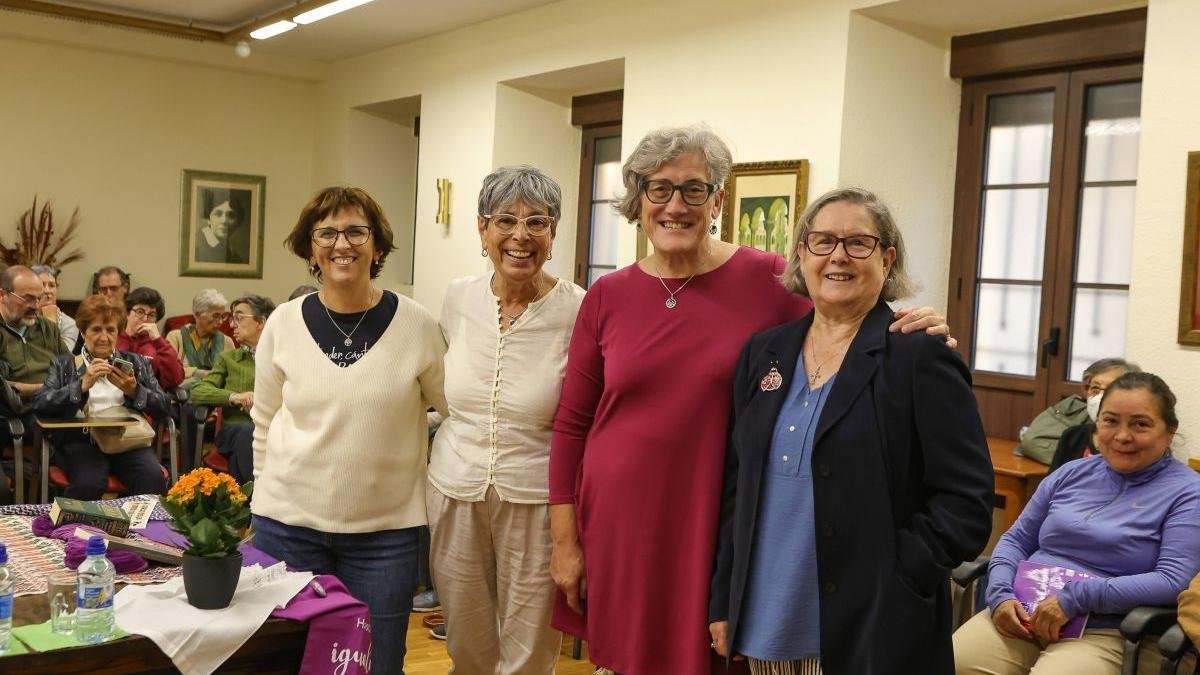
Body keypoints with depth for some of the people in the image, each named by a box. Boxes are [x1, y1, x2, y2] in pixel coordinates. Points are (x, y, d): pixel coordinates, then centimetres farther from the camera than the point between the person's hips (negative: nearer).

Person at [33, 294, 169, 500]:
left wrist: (134, 391, -8)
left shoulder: (136, 363, 21)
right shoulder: (64, 365, 17)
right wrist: (83, 385, -11)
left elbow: (163, 406, 10)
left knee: (153, 479, -30)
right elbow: (40, 405, 0)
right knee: (88, 483, -34)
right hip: (81, 440, -1)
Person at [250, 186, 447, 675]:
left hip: (385, 530, -1)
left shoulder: (416, 324, -6)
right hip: (289, 523, 2)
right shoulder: (284, 323, -1)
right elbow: (265, 423, 9)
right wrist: (271, 494, 11)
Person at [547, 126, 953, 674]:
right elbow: (571, 424, 5)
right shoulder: (607, 296, 1)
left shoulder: (768, 280, -5)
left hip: (720, 526, -2)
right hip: (617, 524, 2)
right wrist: (564, 539, 4)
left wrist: (912, 338, -18)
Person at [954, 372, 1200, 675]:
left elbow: (1175, 582, -11)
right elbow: (1016, 539, 16)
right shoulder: (1071, 474, 15)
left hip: (1102, 634, -3)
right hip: (1021, 614, 3)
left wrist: (1077, 597, -18)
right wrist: (1000, 594, -4)